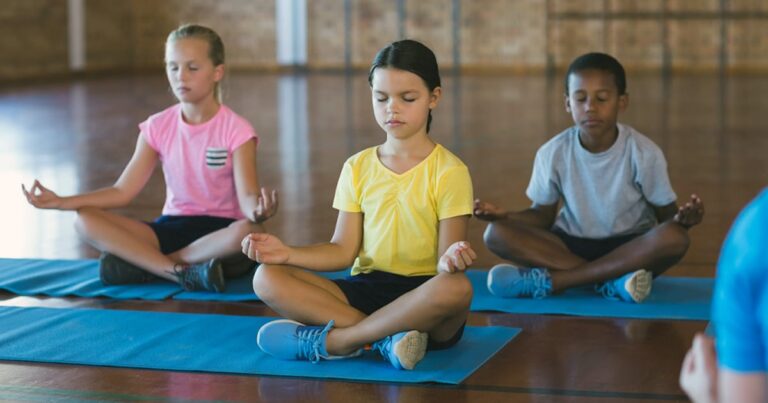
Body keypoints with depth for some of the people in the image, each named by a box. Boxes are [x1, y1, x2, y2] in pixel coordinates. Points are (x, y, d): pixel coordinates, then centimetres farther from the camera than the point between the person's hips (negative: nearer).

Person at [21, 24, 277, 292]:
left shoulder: (235, 130, -9)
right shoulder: (158, 127, 2)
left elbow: (246, 196, -19)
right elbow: (123, 191, 0)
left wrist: (258, 210, -46)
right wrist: (61, 202, -12)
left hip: (219, 230, -3)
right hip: (172, 227, 3)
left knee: (249, 231, -40)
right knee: (85, 220, -18)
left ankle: (141, 260, -27)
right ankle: (183, 273, -31)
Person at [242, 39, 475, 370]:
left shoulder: (449, 171, -3)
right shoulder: (358, 168, 9)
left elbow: (445, 255, -9)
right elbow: (343, 250, 6)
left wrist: (449, 258, -33)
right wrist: (288, 253, -10)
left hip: (422, 296, -3)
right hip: (366, 290, 4)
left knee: (457, 287, -39)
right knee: (267, 277, -16)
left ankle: (330, 341, -28)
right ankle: (386, 337, -28)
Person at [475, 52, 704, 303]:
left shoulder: (644, 153, -12)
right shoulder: (553, 153, -6)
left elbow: (665, 215, -6)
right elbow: (543, 215, 3)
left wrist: (681, 219, -31)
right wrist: (505, 215, -17)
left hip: (630, 248, -1)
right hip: (571, 244, 2)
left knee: (675, 238, -35)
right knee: (496, 233, -22)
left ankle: (548, 280, -33)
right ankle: (612, 279, -30)